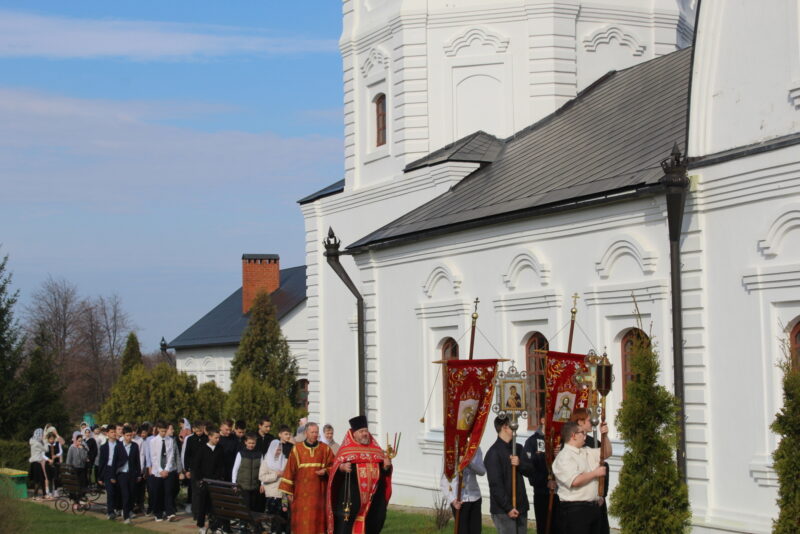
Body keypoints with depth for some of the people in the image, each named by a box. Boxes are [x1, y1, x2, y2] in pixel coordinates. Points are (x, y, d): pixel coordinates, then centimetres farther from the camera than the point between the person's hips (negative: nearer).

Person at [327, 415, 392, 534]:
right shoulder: (346, 449, 1)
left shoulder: (376, 449, 14)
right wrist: (342, 467, -28)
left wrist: (386, 465, -7)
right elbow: (336, 467, -7)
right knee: (345, 524, -9)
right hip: (352, 495, -4)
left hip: (373, 495, 5)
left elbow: (384, 470, 15)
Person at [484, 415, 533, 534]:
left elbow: (530, 470, 11)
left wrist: (520, 463, -11)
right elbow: (495, 484, -15)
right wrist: (508, 508, -18)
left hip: (520, 507, 7)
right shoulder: (494, 452, -11)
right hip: (503, 510, -7)